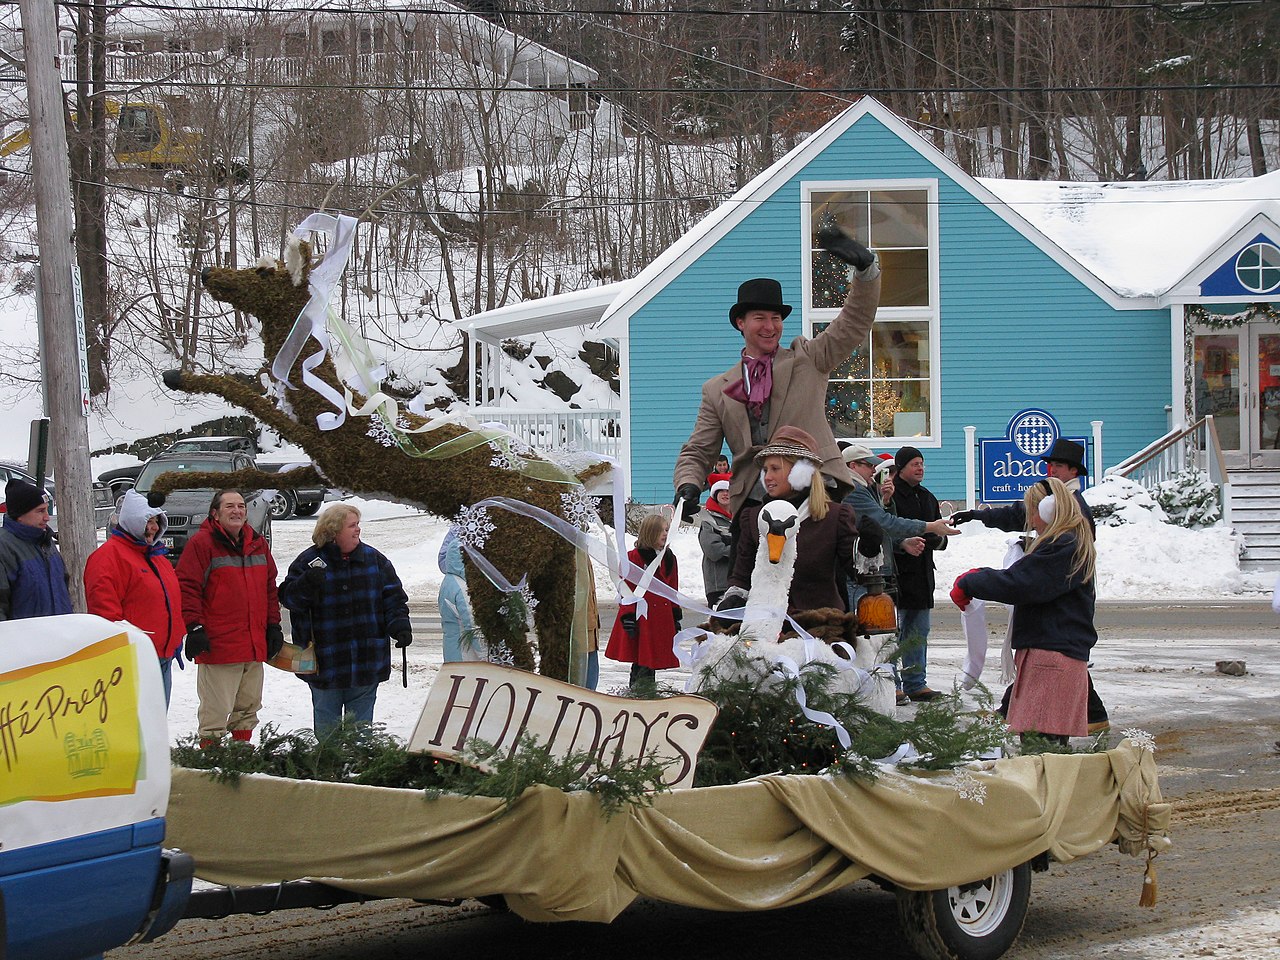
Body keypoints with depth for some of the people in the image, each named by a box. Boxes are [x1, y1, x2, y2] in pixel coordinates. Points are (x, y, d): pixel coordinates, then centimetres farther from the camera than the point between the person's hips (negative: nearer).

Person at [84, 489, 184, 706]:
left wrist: (176, 638, 21)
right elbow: (104, 607, -18)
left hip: (163, 657, 10)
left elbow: (172, 600, 30)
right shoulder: (109, 556, -10)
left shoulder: (157, 556, 21)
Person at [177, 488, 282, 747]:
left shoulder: (258, 544, 14)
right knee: (216, 710, -6)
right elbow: (187, 587, -11)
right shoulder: (202, 544, -6)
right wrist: (194, 627, -17)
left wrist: (273, 625, 16)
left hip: (255, 645, 7)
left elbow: (270, 587, 21)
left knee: (248, 706, 13)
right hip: (218, 645, -7)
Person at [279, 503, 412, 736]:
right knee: (326, 722, 5)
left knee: (361, 722, 9)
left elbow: (393, 597, 9)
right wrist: (307, 584, -27)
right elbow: (288, 598, -7)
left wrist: (399, 625, -6)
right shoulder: (309, 562, -4)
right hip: (326, 662, -2)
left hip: (367, 663, 3)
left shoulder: (374, 559, 5)